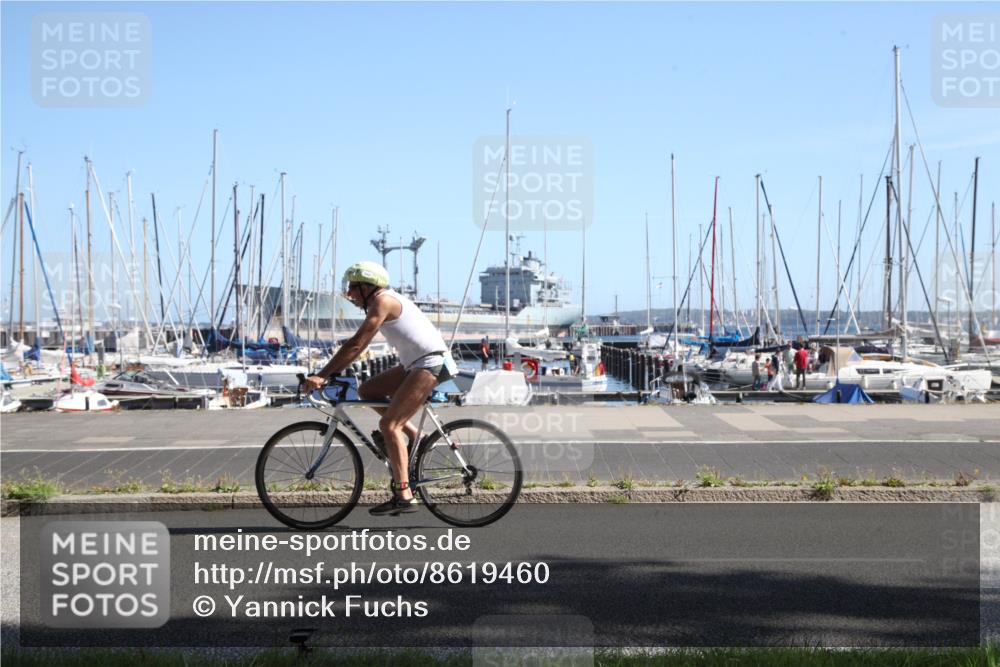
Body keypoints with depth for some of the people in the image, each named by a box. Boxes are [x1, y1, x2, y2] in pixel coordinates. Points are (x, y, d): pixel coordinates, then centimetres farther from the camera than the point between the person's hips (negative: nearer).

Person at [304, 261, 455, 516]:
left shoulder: (383, 301, -13)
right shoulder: (384, 301, 17)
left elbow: (356, 345, -20)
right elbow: (356, 344, 19)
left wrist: (321, 375, -20)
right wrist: (329, 373, 13)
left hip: (431, 364, -10)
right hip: (415, 364, 10)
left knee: (388, 425, -14)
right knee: (366, 390, 9)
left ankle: (404, 496, -15)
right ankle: (411, 433, 10)